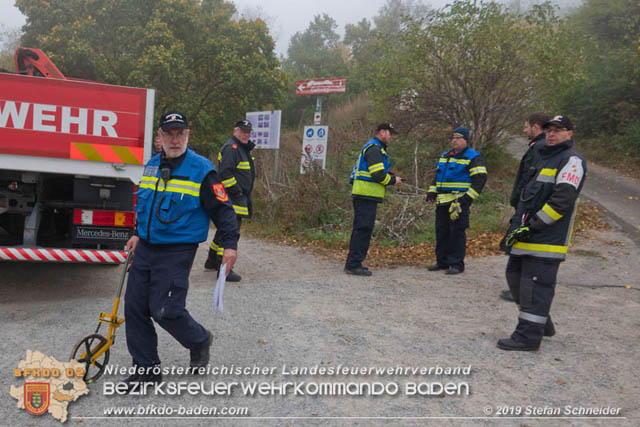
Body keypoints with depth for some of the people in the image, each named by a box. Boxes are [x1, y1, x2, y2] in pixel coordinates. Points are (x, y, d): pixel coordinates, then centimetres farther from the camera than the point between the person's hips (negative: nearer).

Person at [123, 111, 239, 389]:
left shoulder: (202, 170, -10)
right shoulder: (151, 165, 10)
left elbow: (222, 208, -9)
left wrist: (230, 244, -15)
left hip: (177, 252, -7)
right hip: (145, 249, 7)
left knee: (164, 311, -10)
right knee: (135, 308, 6)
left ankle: (200, 341, 22)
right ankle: (146, 369, 22)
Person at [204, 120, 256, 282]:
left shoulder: (243, 149, 21)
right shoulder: (231, 148, -13)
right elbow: (225, 173, -23)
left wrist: (247, 198, 22)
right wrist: (237, 192, -19)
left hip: (239, 197, 11)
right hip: (231, 199, -11)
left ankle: (212, 261, 33)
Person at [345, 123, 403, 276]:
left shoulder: (374, 147, 24)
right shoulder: (374, 148, -10)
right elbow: (378, 174, -19)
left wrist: (390, 177, 12)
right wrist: (392, 181, -4)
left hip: (363, 194, 11)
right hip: (367, 194, -11)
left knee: (361, 229, 13)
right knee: (363, 229, -10)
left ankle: (352, 263, 18)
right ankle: (354, 264, -8)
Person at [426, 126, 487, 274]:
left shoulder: (473, 157, -4)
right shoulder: (444, 156, 17)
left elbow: (479, 180, -11)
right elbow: (437, 176, 25)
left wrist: (466, 199, -19)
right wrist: (431, 192, 12)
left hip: (459, 202, -7)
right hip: (442, 202, 7)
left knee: (457, 233, -5)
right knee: (441, 233, 10)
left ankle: (456, 264, 4)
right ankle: (442, 261, 20)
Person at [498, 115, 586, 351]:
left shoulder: (572, 161, -7)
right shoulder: (543, 158, 23)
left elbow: (562, 199, -19)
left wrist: (532, 225, -20)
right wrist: (516, 223, 20)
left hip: (546, 239, -9)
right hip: (526, 235, 10)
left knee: (535, 285, -7)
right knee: (515, 276, 14)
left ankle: (529, 336, 2)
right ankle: (542, 324, 29)